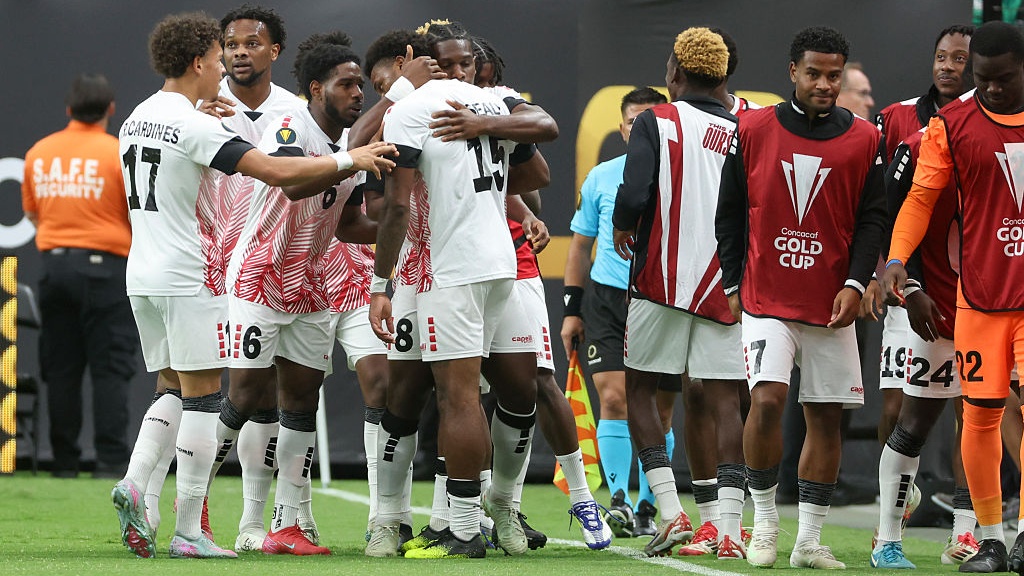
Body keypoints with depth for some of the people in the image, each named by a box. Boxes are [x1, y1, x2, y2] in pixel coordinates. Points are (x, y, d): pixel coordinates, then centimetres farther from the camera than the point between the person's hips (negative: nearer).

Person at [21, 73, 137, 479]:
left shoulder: (38, 153, 6)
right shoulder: (121, 155, -9)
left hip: (54, 263, 4)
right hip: (105, 265, -4)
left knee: (60, 367, 8)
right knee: (110, 369, -2)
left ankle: (64, 462, 9)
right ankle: (111, 461, -8)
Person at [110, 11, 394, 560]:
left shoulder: (136, 120, 11)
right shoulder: (195, 126, -15)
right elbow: (275, 171, -22)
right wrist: (348, 160, -13)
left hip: (142, 277, 8)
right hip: (188, 277, -8)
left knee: (177, 390, 17)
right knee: (202, 397, -3)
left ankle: (132, 484, -3)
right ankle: (188, 532, -4)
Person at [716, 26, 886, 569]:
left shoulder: (864, 140, 3)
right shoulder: (752, 130, 1)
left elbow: (871, 219, 4)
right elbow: (729, 213, 6)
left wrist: (854, 283, -8)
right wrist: (732, 284, 3)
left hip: (831, 305, 2)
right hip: (765, 297, -2)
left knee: (826, 418, 3)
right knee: (767, 398, -18)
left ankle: (809, 540, 10)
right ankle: (764, 520, -2)